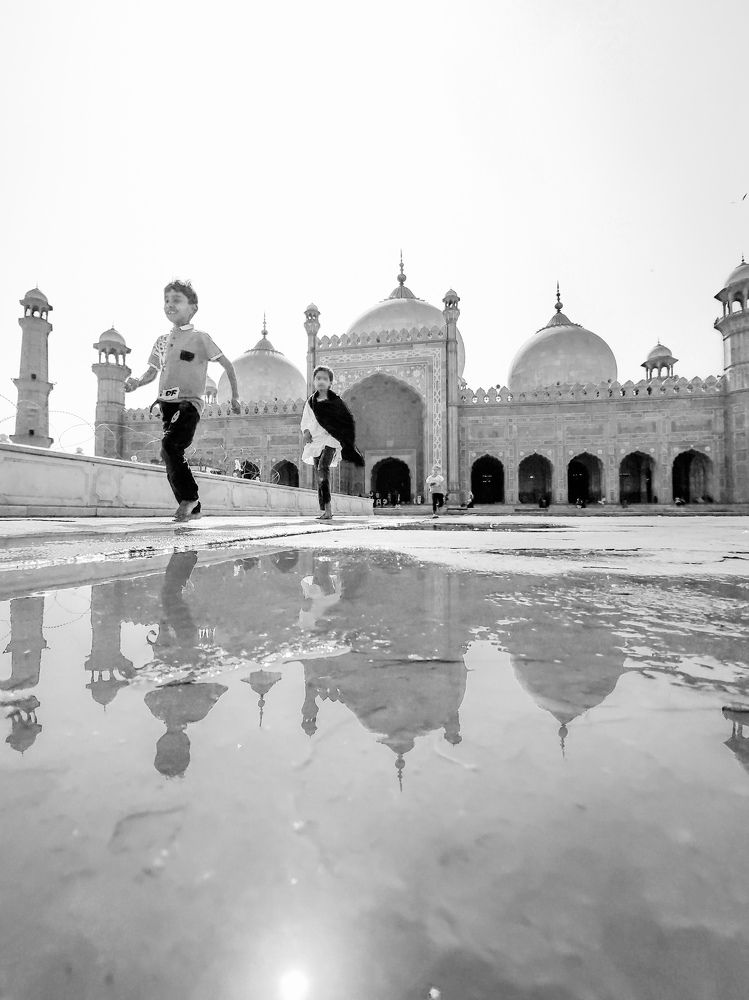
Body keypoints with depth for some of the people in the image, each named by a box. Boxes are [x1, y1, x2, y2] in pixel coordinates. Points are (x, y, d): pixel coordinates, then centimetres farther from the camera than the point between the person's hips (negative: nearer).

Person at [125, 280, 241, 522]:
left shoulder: (199, 338, 1)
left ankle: (189, 497, -11)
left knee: (169, 446, -26)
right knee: (173, 457, 5)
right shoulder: (162, 341, 17)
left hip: (189, 402, -6)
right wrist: (136, 382, 2)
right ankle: (193, 508, 14)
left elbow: (227, 364, 4)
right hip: (167, 403, 7)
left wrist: (235, 396, 2)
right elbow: (152, 372, 23)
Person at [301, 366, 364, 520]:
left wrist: (339, 434, 0)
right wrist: (306, 432, -6)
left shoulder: (335, 400, 3)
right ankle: (325, 512, 9)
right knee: (319, 475, 3)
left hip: (331, 439, -5)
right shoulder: (310, 402, 13)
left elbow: (348, 419, 8)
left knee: (323, 468, -26)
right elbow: (305, 421, 14)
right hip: (315, 440, 5)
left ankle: (327, 509, -29)